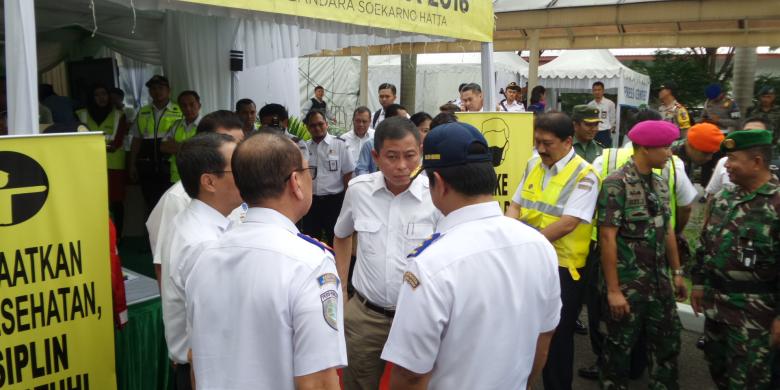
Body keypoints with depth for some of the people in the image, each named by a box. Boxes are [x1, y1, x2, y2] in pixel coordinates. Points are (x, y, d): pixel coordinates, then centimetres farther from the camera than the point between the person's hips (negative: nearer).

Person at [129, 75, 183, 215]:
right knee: (150, 204, 9)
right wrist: (132, 165, 11)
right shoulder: (142, 113, 11)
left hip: (169, 166, -3)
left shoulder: (179, 112, 0)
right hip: (147, 166, 3)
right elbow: (136, 140, 14)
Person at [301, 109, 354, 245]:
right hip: (311, 200, 3)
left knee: (336, 239, 8)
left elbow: (348, 173, -4)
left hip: (334, 199, -3)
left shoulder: (339, 144, -6)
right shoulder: (304, 147, 4)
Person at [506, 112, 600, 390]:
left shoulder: (584, 175, -14)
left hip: (561, 266, -6)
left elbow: (567, 223, -22)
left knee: (556, 337, 8)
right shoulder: (533, 164, 7)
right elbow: (515, 205, 9)